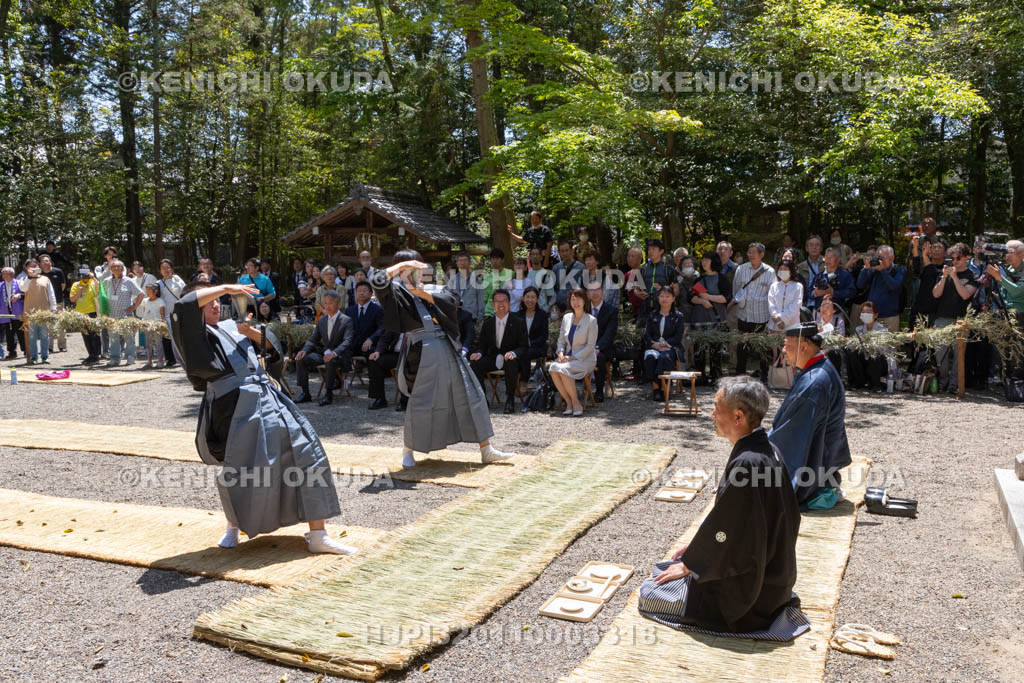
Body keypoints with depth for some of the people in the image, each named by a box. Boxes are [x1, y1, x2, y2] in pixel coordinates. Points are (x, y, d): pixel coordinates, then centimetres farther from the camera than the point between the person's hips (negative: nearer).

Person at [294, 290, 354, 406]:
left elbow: (347, 341, -19)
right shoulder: (321, 320, 13)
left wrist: (334, 353, -38)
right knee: (301, 359, -14)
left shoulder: (346, 320, -6)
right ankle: (305, 393, -7)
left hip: (340, 356, -6)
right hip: (324, 353, 6)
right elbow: (313, 339, 13)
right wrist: (304, 350, -11)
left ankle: (328, 393, -24)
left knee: (330, 361, -39)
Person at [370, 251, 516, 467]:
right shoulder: (396, 292, 5)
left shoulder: (432, 288, 17)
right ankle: (408, 450, 19)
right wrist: (402, 264, -12)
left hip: (448, 350, 5)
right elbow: (376, 281, -15)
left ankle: (486, 450, 10)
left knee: (471, 395, 4)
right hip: (422, 353, -5)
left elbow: (449, 300, -2)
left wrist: (423, 294, -11)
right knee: (421, 402, -4)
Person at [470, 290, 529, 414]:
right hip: (492, 359, 3)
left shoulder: (519, 323, 1)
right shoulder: (487, 323, 11)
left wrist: (513, 353, -28)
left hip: (511, 360, -3)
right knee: (474, 364, -25)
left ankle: (510, 400, -22)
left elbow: (524, 346, -5)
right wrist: (478, 353, -14)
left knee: (511, 364, -38)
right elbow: (482, 344, 12)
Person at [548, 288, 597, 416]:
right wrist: (560, 353, -7)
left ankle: (576, 403, -17)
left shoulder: (591, 320, -4)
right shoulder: (566, 318, 12)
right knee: (553, 368, -28)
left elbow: (590, 346, -9)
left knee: (562, 369, -33)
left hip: (585, 359, -5)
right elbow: (561, 340, 14)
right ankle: (568, 403, -17)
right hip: (568, 358, 5)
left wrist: (573, 357, -17)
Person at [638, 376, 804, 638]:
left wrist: (689, 565, -9)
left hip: (747, 593, -9)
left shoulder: (746, 464, -30)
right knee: (665, 568, 24)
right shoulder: (765, 451, 0)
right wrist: (698, 545, 13)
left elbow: (726, 533, -23)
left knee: (649, 594, -3)